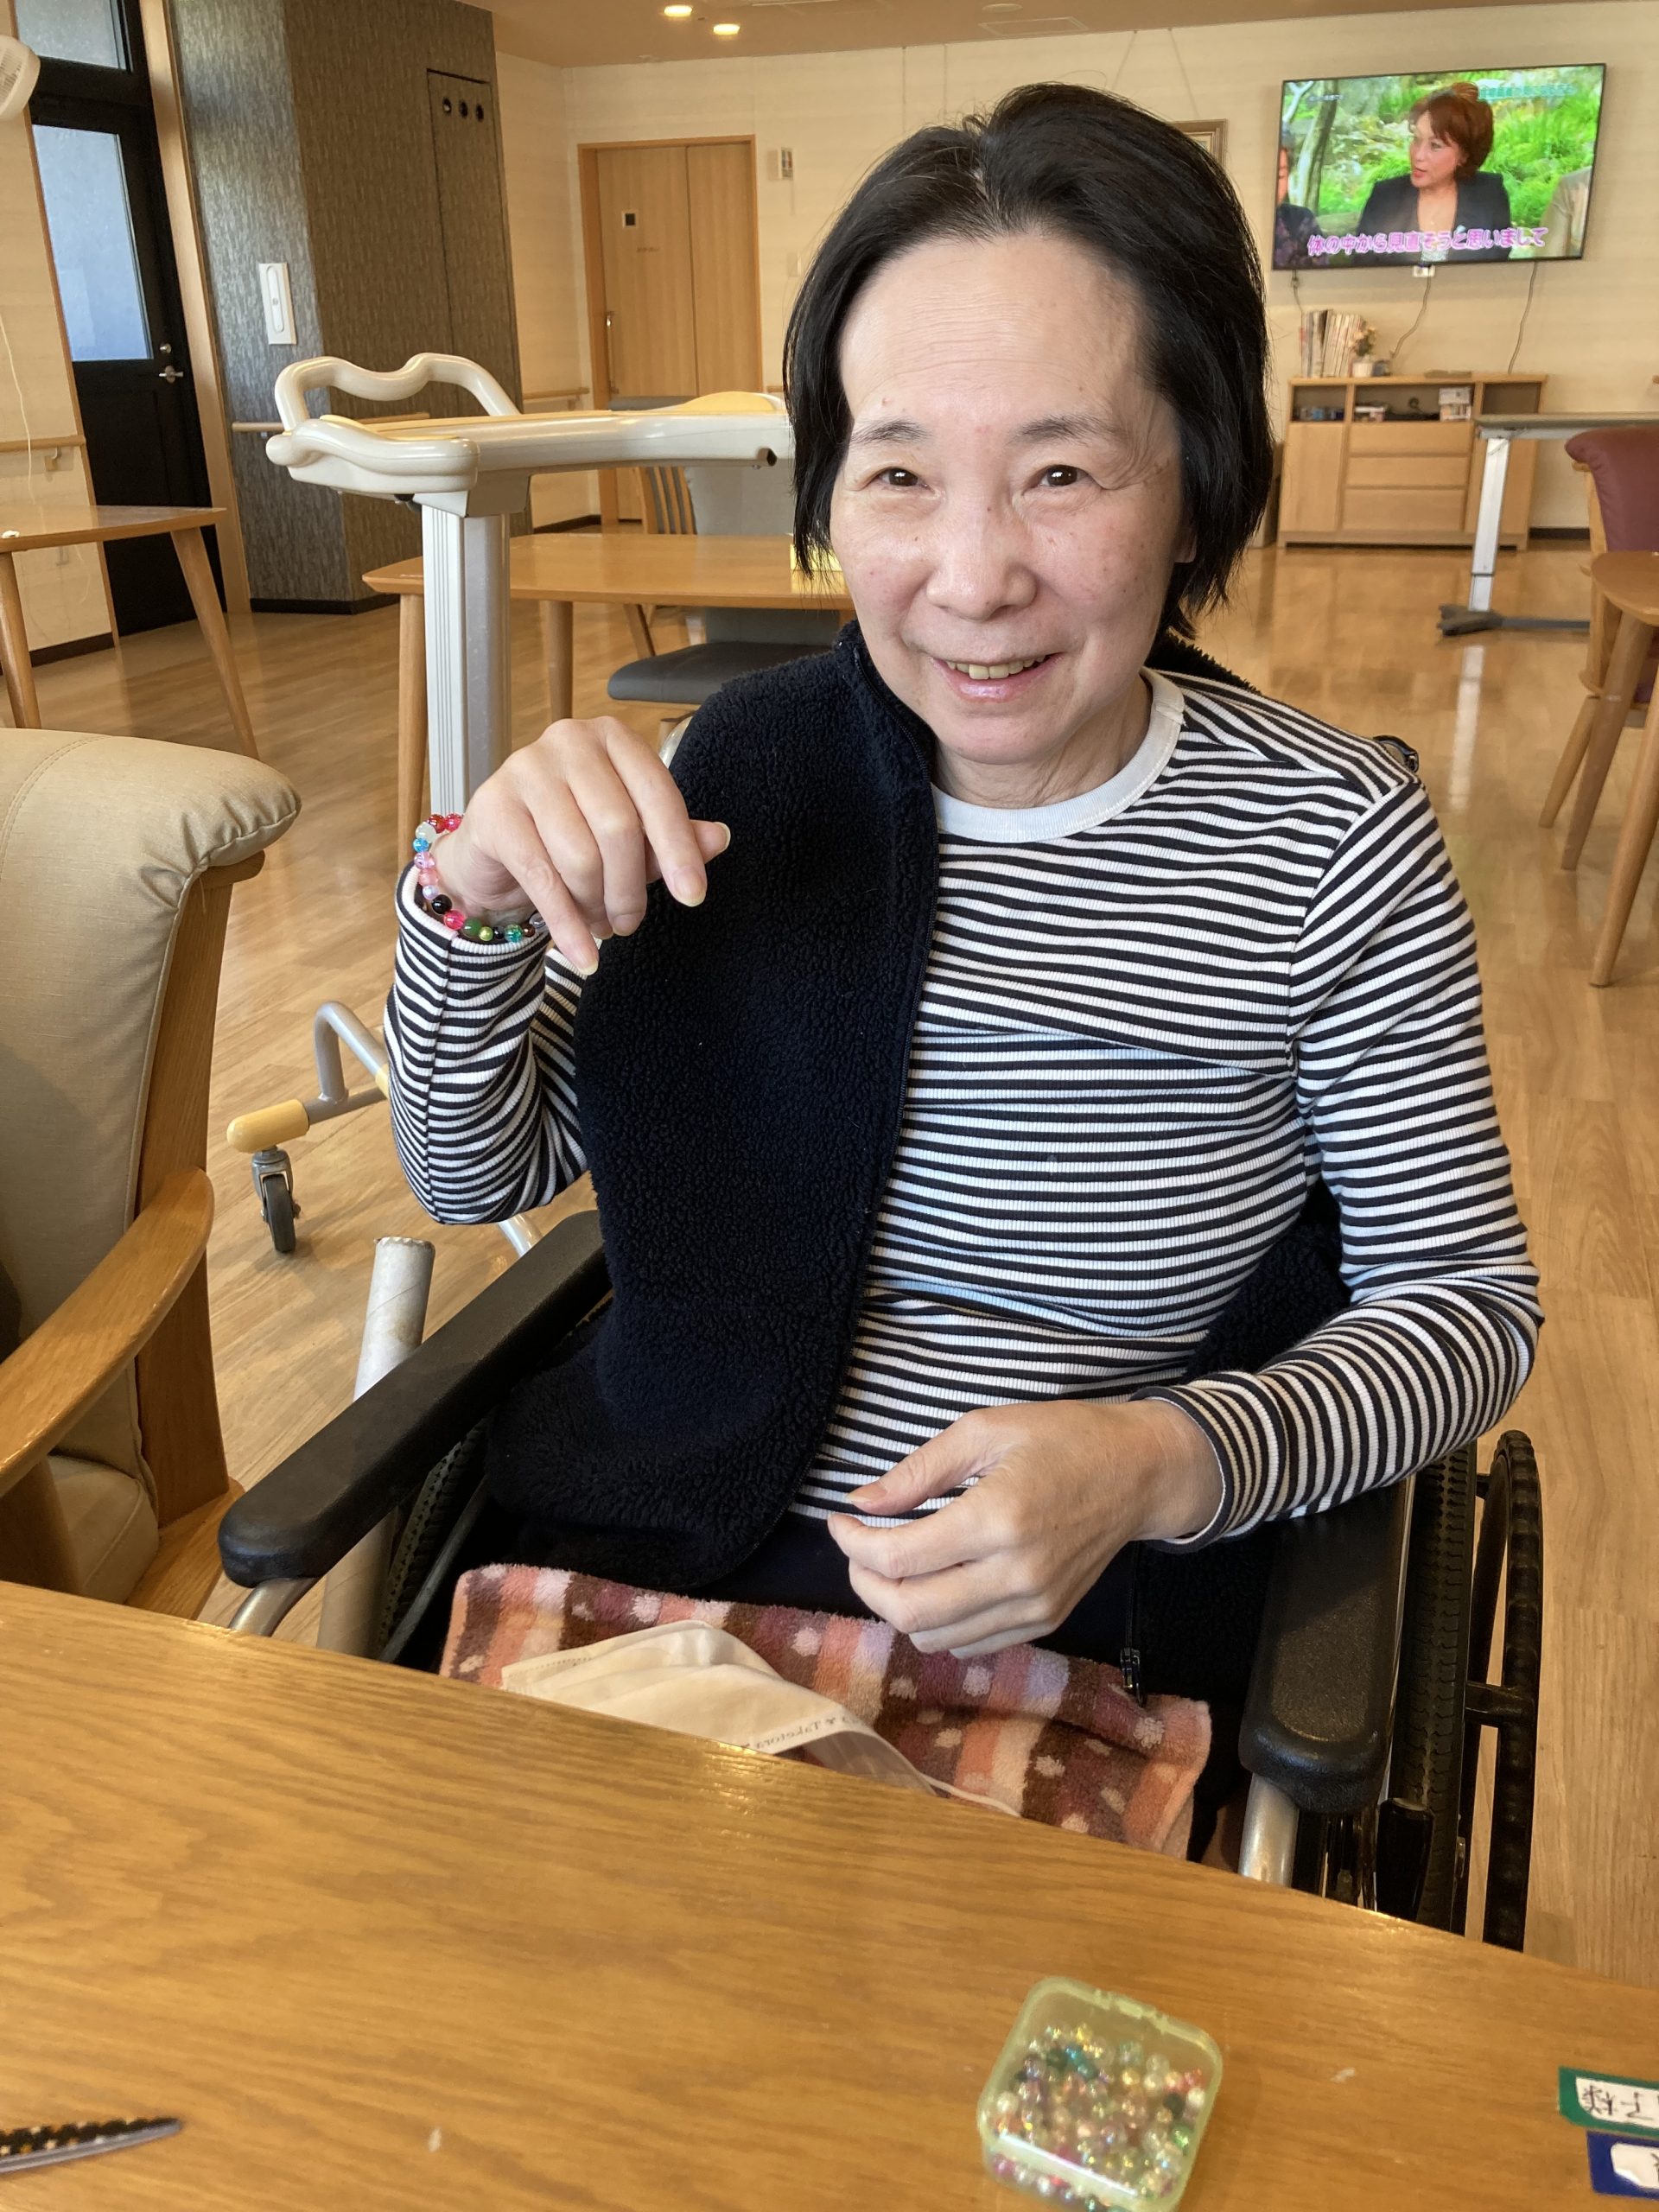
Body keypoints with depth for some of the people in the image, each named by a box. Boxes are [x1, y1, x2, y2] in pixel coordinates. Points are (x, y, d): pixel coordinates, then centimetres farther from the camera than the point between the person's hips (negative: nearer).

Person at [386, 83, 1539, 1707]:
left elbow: (1465, 1297, -3)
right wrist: (474, 907, -19)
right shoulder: (734, 773, -5)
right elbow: (478, 1178, 1)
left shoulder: (1333, 842, -12)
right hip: (647, 1552, 2)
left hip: (1065, 1631, 0)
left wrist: (1162, 1464, -20)